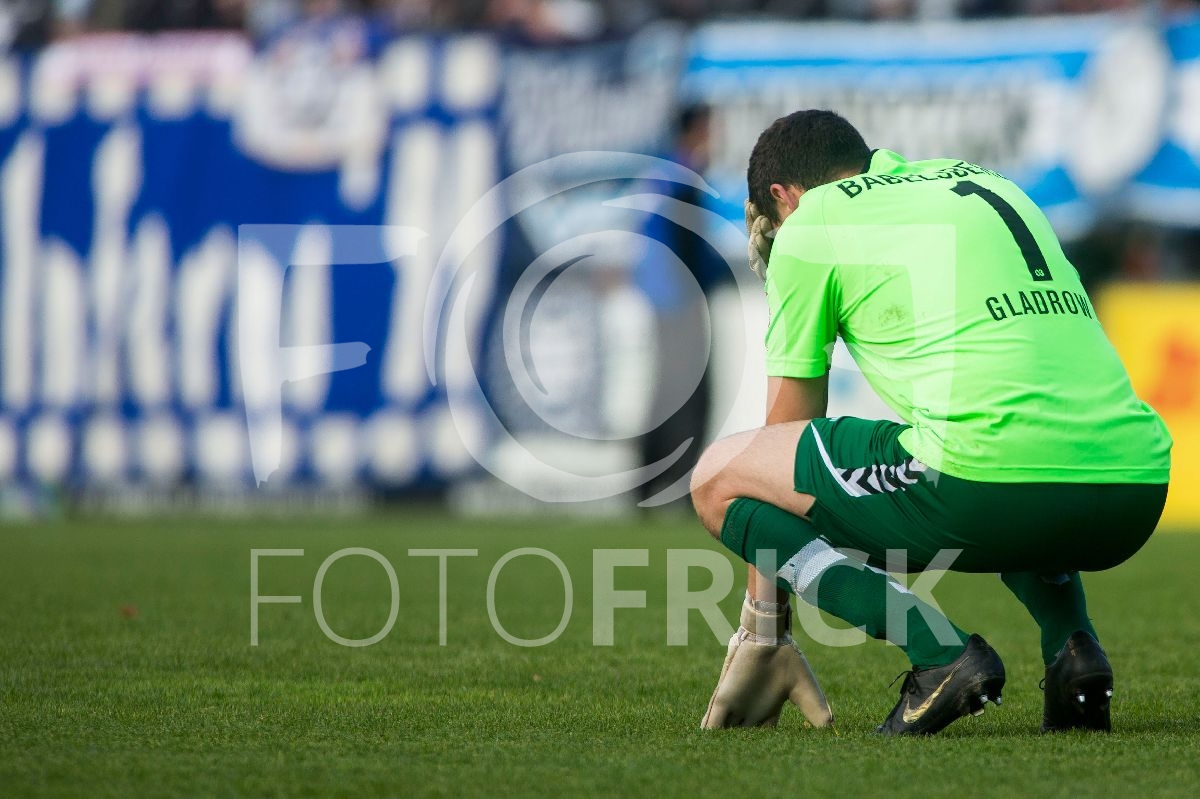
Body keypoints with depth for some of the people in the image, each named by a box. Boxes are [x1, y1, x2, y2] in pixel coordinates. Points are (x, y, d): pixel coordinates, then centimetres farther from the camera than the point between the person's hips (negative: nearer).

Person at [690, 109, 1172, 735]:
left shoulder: (808, 224, 12)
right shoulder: (991, 185, 30)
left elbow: (789, 427, 18)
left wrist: (761, 637, 25)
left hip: (991, 483, -7)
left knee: (718, 477, 11)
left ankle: (940, 652, -5)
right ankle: (1072, 646, 13)